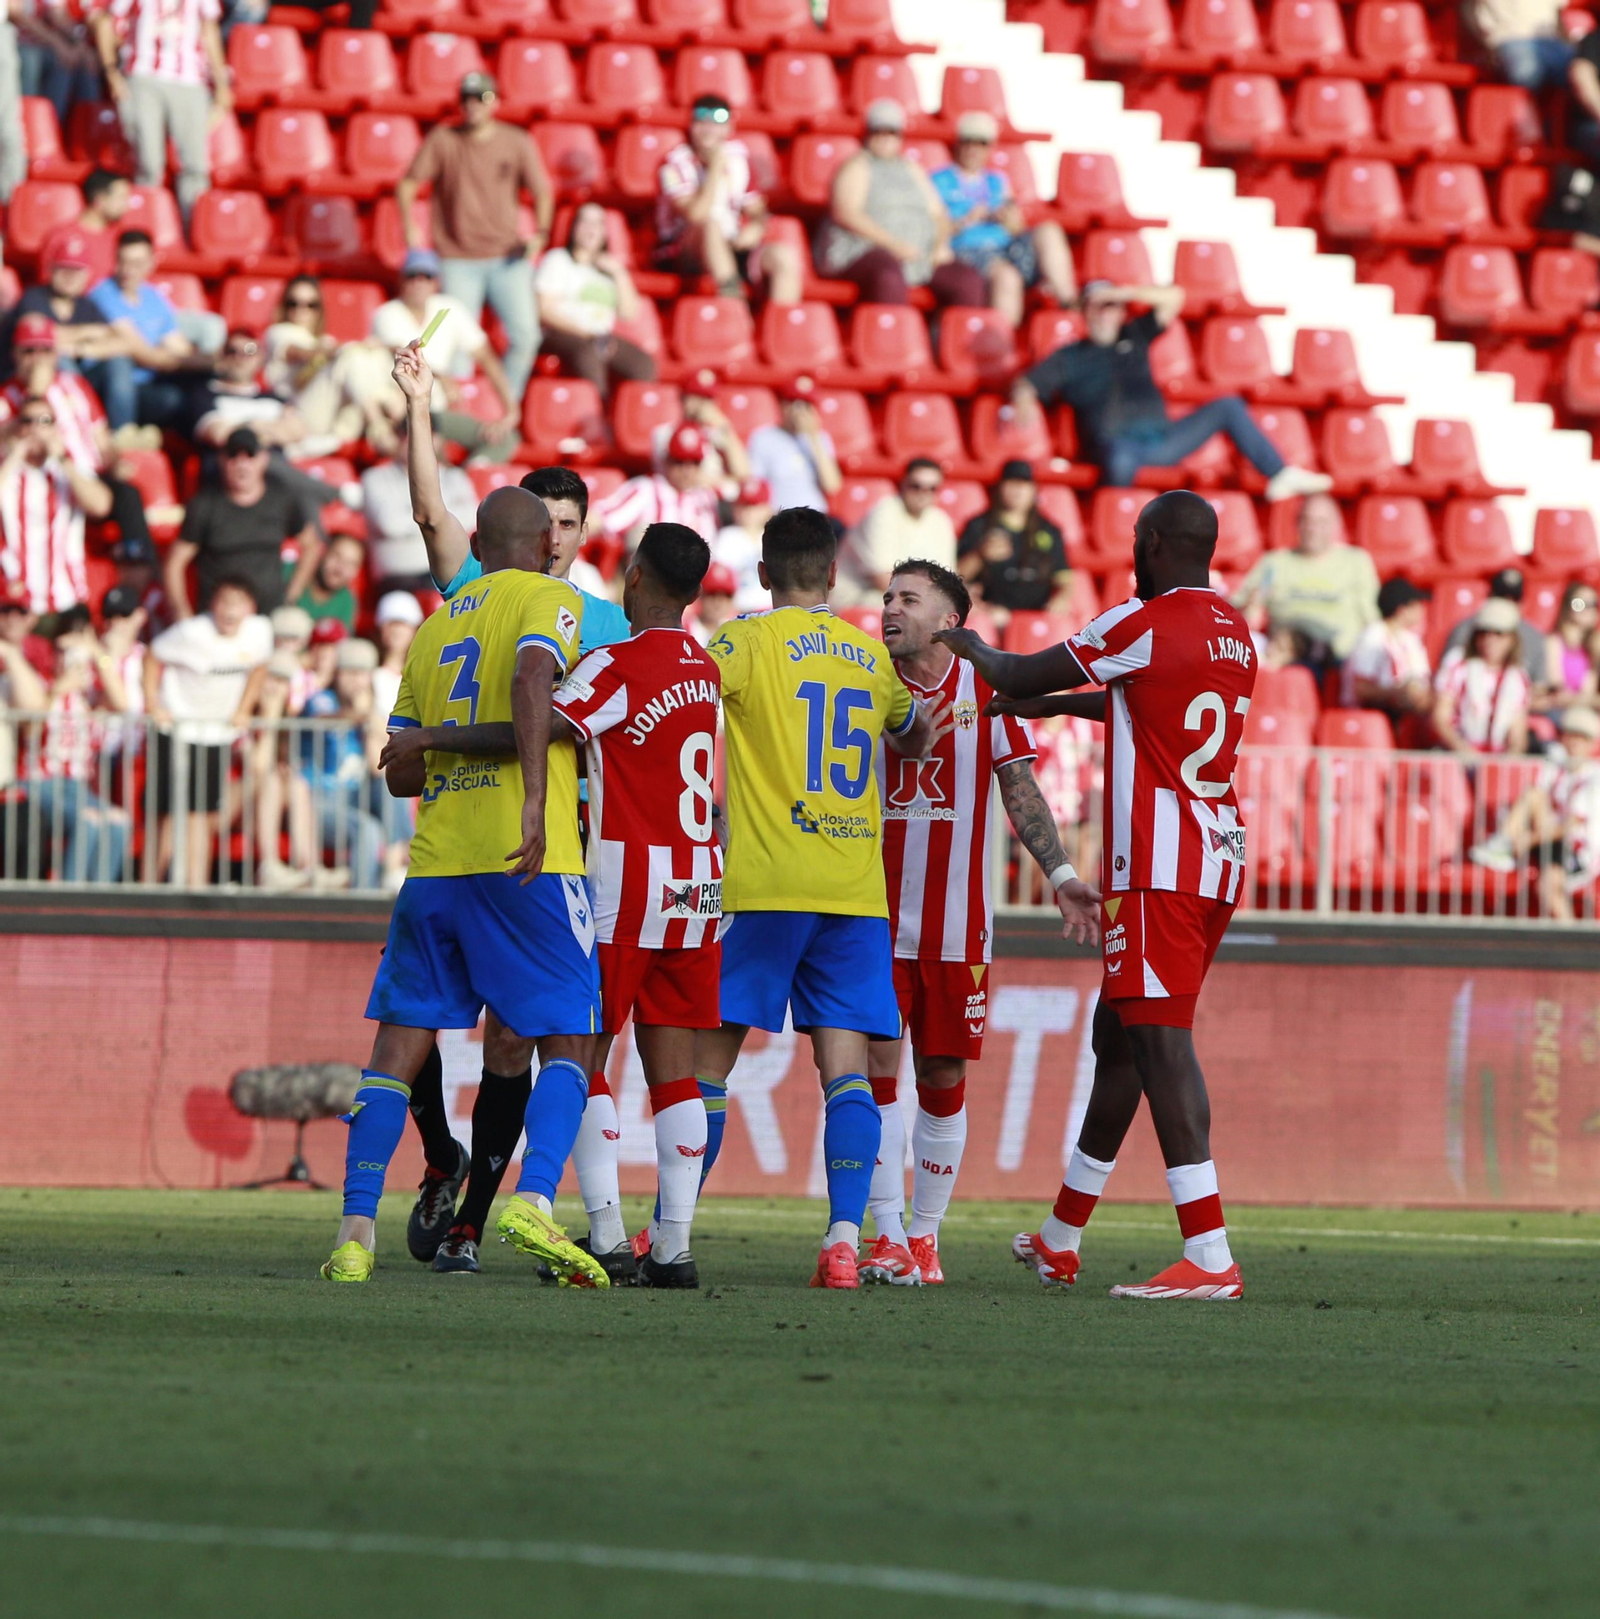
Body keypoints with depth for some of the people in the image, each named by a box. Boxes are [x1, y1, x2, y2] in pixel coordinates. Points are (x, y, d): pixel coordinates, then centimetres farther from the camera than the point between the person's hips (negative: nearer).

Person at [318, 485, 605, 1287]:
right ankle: (532, 1201, -20)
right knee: (565, 1046, 2)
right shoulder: (549, 600, 4)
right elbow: (532, 677, -19)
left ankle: (356, 1231, -3)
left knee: (399, 1043, 7)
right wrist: (536, 797, -26)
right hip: (527, 862, -5)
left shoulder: (432, 630, 21)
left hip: (434, 860, 5)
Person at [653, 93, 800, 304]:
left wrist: (756, 227, -10)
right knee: (709, 223, -37)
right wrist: (716, 167, -21)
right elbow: (695, 215, -22)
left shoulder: (737, 157, 8)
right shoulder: (675, 164, -8)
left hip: (733, 248, 5)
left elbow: (756, 209, 14)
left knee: (784, 256, -22)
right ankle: (733, 299, -45)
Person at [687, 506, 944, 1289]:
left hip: (764, 886, -3)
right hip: (856, 892, 3)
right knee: (846, 1066, -1)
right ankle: (844, 1238, -15)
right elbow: (918, 736, 32)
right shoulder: (870, 655, 14)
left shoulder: (748, 641, -2)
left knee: (708, 1056, 5)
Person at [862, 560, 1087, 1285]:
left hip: (957, 921, 0)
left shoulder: (986, 692, 2)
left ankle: (926, 1234, 14)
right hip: (876, 917, 0)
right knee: (876, 1066, -9)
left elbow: (1020, 791, 3)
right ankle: (888, 1233, -7)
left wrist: (1060, 873, -7)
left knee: (944, 1078, 4)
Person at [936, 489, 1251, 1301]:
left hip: (1156, 868, -9)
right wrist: (1046, 705, 46)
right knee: (1119, 1035, 18)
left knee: (1160, 1039, -13)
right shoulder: (1235, 634, 15)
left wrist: (970, 646, 24)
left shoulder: (1143, 624, -10)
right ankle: (1061, 1239, 29)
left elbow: (1020, 678, 3)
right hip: (1218, 860, 9)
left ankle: (1209, 1256, -22)